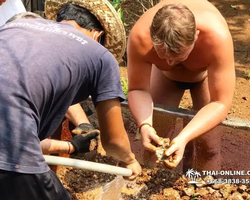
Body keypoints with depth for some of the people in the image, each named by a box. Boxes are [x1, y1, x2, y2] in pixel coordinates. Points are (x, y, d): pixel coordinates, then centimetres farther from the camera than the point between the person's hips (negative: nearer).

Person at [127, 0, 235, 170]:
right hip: (165, 74, 2)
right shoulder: (140, 37, -41)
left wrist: (184, 138, -52)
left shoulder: (217, 37, -45)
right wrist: (144, 124, -46)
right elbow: (138, 89, -27)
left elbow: (220, 103, -39)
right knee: (155, 137, -1)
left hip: (206, 73, -1)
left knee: (209, 146, -6)